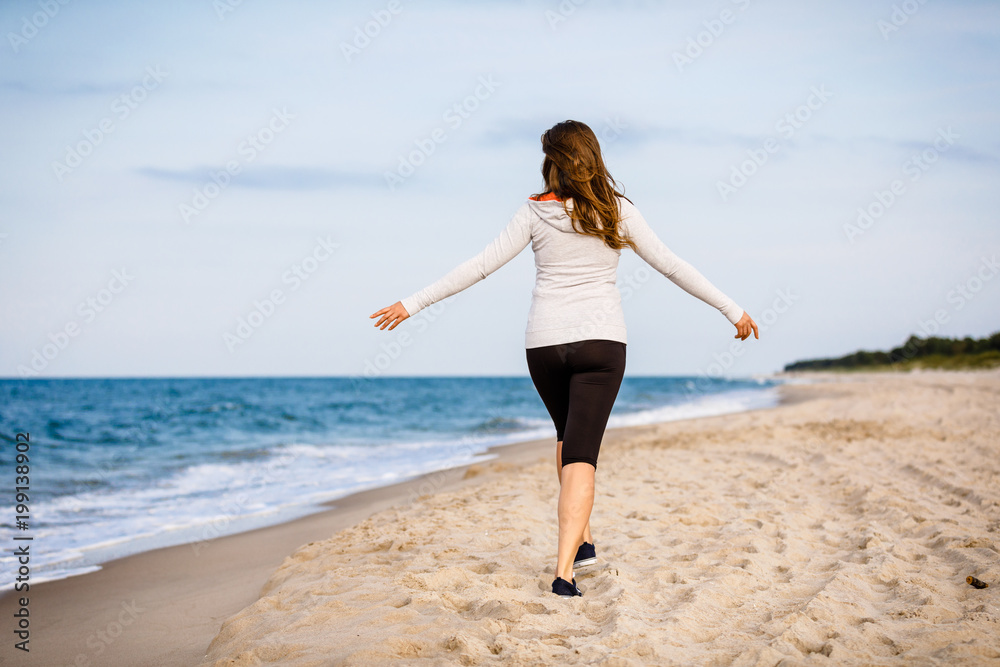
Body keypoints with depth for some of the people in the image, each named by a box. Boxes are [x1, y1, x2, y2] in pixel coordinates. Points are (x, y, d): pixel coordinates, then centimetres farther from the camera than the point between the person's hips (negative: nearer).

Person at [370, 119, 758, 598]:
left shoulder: (536, 212, -1)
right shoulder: (617, 212, 0)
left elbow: (480, 266, -5)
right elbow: (671, 266, 2)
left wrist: (413, 303, 1)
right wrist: (732, 309, 10)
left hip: (544, 344, 1)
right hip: (601, 343, -1)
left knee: (570, 437, 25)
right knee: (581, 454, -5)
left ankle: (583, 542, 28)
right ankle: (564, 570, -17)